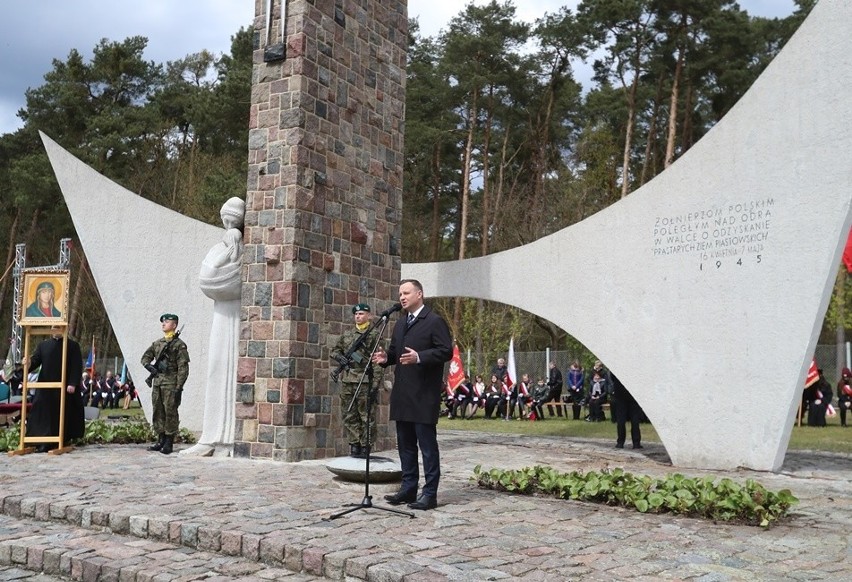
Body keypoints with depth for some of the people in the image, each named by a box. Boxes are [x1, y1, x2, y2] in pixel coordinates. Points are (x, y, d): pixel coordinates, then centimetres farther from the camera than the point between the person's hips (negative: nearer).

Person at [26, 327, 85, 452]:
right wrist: (29, 363, -18)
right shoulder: (43, 345, 13)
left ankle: (61, 442, 7)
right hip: (45, 387, 3)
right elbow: (35, 360, 7)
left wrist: (72, 384, -13)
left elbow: (77, 367, -3)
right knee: (44, 414, -1)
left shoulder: (73, 346, 3)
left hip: (64, 388, -3)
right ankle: (45, 443, 2)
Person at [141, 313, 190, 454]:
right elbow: (145, 357, 24)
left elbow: (183, 368, -10)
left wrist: (179, 387, -15)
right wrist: (149, 367, 0)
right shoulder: (157, 343, 15)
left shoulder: (179, 344, -5)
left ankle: (169, 443, 0)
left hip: (171, 384, -7)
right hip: (157, 383, 7)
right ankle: (160, 440, 17)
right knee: (158, 412, 9)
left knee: (170, 412, -4)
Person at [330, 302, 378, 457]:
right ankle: (354, 444, 15)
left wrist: (377, 383, -12)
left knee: (366, 415, -2)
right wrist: (341, 358, -2)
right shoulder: (347, 334, 15)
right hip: (347, 380, 5)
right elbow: (335, 350, 21)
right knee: (349, 415, 7)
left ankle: (365, 446, 4)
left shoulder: (374, 334, 0)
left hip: (365, 381, -5)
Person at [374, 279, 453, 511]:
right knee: (405, 443, 13)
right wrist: (386, 358, 3)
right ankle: (408, 489, 22)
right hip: (402, 394, 8)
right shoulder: (400, 324, 19)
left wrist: (419, 357, -25)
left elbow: (446, 352, -13)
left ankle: (430, 493, 2)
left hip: (424, 395, -8)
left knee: (427, 444, -4)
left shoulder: (435, 321, -6)